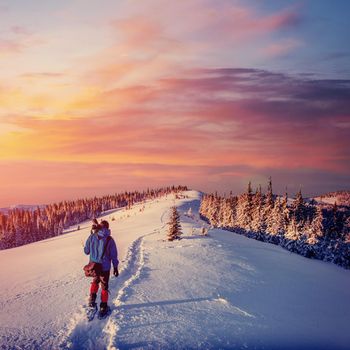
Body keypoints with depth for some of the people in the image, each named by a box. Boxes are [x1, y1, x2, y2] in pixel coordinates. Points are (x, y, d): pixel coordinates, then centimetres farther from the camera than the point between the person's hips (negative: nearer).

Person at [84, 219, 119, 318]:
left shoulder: (92, 237, -9)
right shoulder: (109, 239, -12)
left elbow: (86, 251, 1)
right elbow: (114, 255, -7)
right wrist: (115, 267, 4)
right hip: (105, 267, -2)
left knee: (95, 281, 30)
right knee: (104, 287, 14)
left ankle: (92, 298, 15)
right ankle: (103, 307, 17)